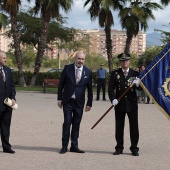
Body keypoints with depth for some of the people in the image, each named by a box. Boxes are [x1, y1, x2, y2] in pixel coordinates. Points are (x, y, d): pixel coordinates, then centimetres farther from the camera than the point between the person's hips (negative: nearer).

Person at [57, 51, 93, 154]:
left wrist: (89, 103, 5)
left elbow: (90, 89, 6)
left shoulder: (88, 72, 1)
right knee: (67, 122, -3)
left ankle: (74, 146, 15)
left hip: (79, 102, 2)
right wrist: (60, 98, 0)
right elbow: (61, 84, 3)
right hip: (68, 101, -1)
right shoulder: (67, 68, -2)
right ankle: (64, 146, 4)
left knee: (76, 124, 6)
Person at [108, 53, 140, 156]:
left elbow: (141, 88, 5)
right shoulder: (115, 74, 4)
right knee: (119, 127, 6)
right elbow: (111, 88, 0)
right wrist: (113, 99, -15)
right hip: (119, 104, 0)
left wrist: (138, 84, -17)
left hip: (132, 104, 0)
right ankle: (119, 148, 15)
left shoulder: (135, 74, 7)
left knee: (134, 127, 2)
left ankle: (134, 148, 11)